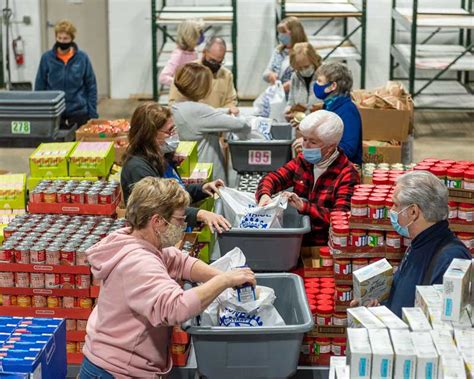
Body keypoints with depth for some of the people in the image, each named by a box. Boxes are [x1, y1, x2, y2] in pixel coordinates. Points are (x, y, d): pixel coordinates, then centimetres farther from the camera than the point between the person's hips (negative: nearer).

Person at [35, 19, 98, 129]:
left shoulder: (82, 58, -3)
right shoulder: (47, 58, -2)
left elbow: (91, 86, 2)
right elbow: (39, 87, 4)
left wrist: (93, 114, -3)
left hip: (78, 112, 0)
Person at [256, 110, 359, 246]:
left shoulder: (347, 175, -10)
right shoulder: (302, 161, 8)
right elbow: (272, 179, 4)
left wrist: (304, 206, -31)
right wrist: (264, 195, -19)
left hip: (325, 245, -5)